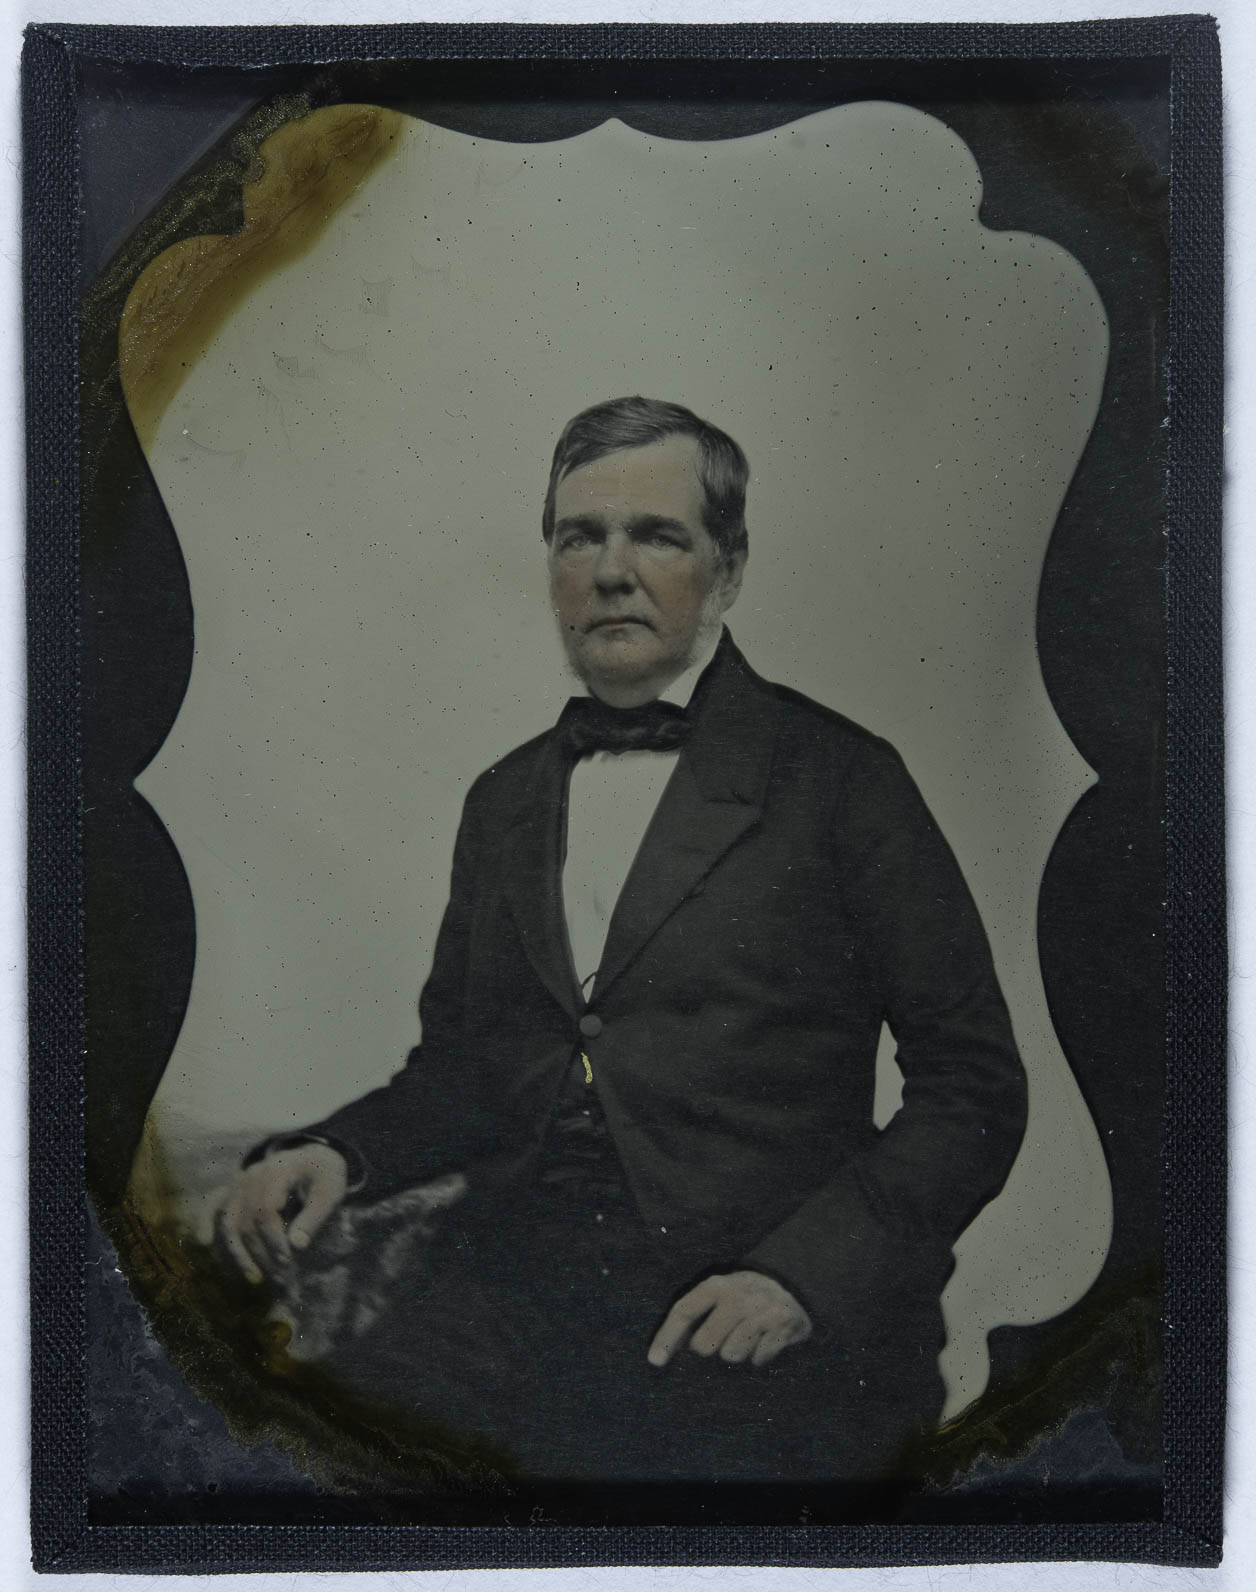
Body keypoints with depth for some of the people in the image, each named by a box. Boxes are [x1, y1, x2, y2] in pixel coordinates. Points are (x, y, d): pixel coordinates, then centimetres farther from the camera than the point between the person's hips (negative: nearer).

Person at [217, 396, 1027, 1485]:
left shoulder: (839, 777, 2)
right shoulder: (505, 799, 17)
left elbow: (973, 1083, 0)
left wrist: (804, 1274, -13)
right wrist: (338, 1153, 2)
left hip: (750, 1327, -3)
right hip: (510, 1293, 3)